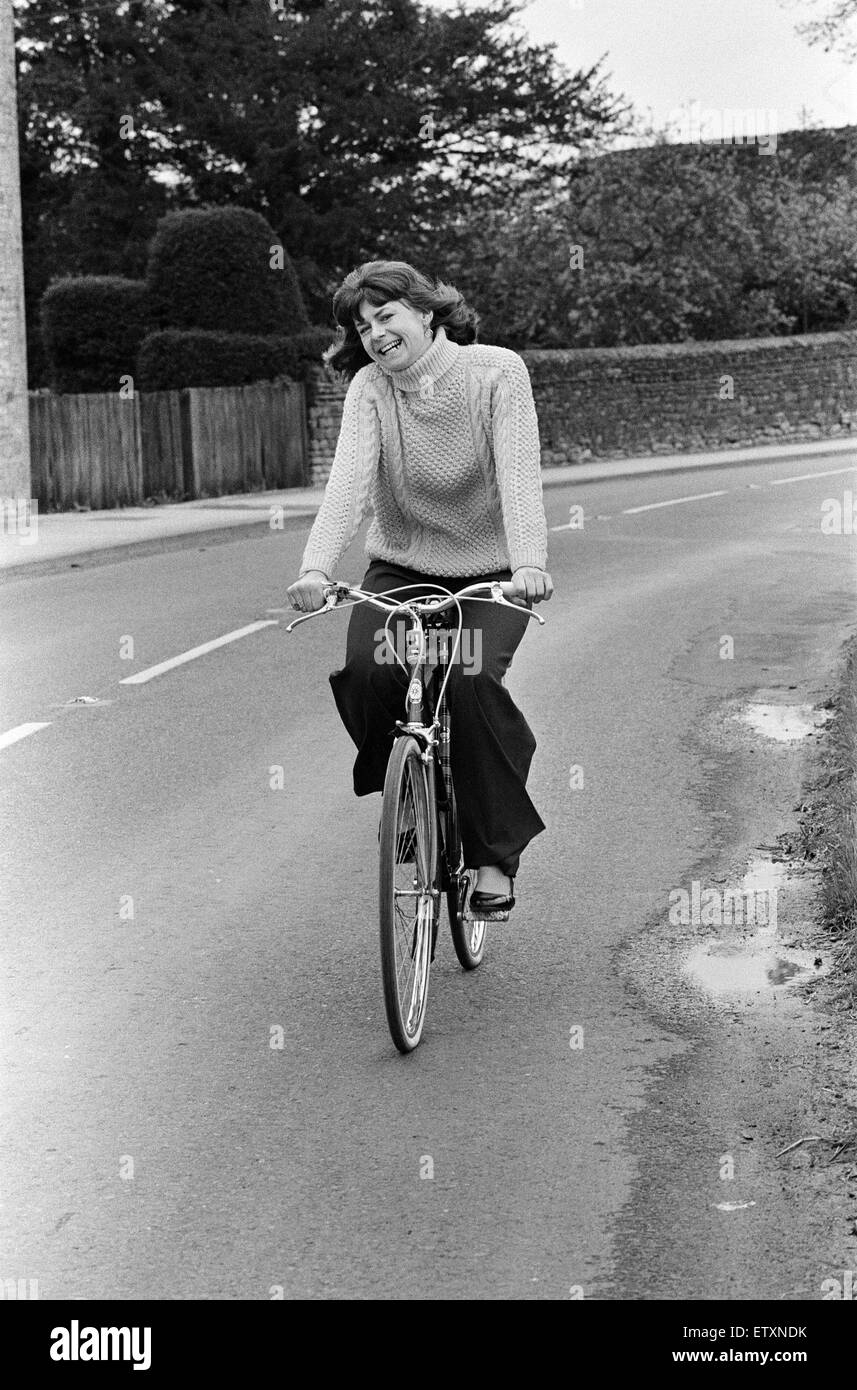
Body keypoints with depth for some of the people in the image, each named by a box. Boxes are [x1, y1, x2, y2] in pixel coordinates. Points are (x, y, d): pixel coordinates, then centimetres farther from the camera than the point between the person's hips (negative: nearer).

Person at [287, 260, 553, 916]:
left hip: (491, 571, -2)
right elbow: (349, 479, -21)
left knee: (470, 683, -26)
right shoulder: (370, 388, -7)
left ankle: (496, 855, -9)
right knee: (363, 672, -24)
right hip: (401, 566, 2)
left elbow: (519, 470, -24)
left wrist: (528, 560, -41)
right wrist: (317, 567, -39)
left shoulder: (497, 371, -12)